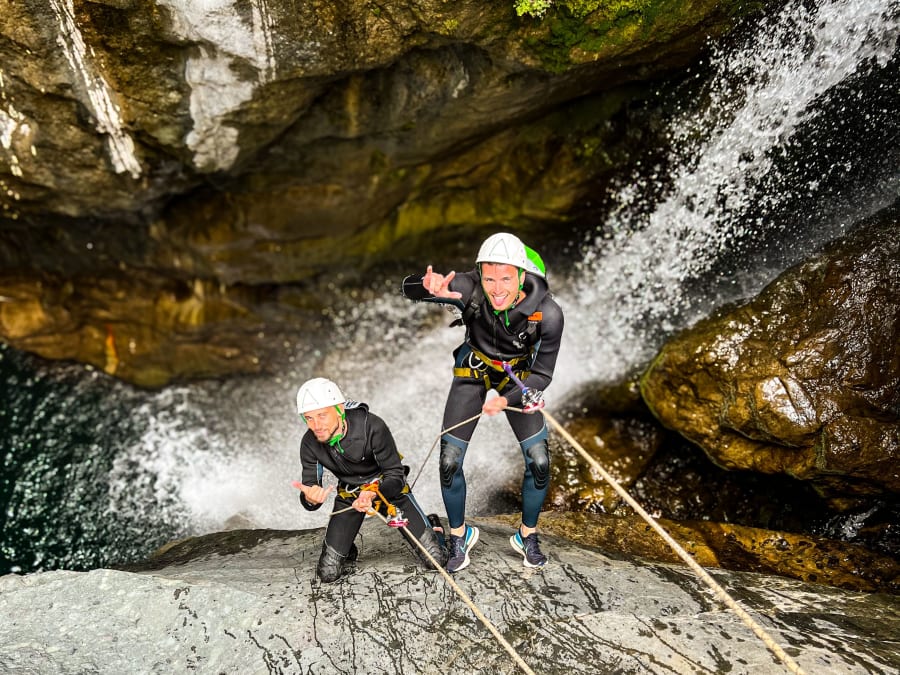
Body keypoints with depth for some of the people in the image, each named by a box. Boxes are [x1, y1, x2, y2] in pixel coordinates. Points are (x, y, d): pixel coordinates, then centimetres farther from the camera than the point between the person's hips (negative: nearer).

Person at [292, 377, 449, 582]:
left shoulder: (371, 426, -31)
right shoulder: (310, 443, -20)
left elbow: (396, 475, -24)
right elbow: (309, 490, -15)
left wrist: (373, 494, -45)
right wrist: (310, 498, -41)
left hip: (388, 488, -2)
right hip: (348, 494, 3)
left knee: (436, 560, -6)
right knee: (328, 573, -4)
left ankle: (432, 527, 27)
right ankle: (348, 553, 29)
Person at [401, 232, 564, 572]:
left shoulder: (547, 313, -31)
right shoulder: (468, 289, -33)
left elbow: (542, 374, -20)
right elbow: (409, 289, -32)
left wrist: (507, 400, -35)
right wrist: (429, 287, -55)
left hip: (519, 376, 0)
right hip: (474, 368, 0)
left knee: (539, 462, -7)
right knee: (449, 462, -6)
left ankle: (527, 536, 22)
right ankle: (460, 535, 21)